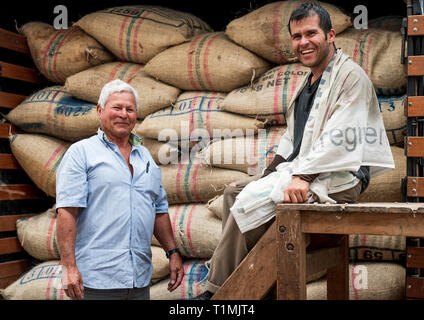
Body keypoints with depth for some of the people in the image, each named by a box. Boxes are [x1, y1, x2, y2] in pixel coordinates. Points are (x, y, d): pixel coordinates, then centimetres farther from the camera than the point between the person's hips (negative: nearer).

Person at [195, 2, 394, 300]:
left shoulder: (351, 76, -10)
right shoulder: (310, 81, 20)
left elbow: (338, 140, -21)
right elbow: (293, 137, 22)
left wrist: (304, 177, -26)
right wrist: (271, 173, 10)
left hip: (335, 179, -10)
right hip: (299, 169, 10)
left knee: (251, 201, -24)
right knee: (234, 191, 5)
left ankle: (219, 290, -12)